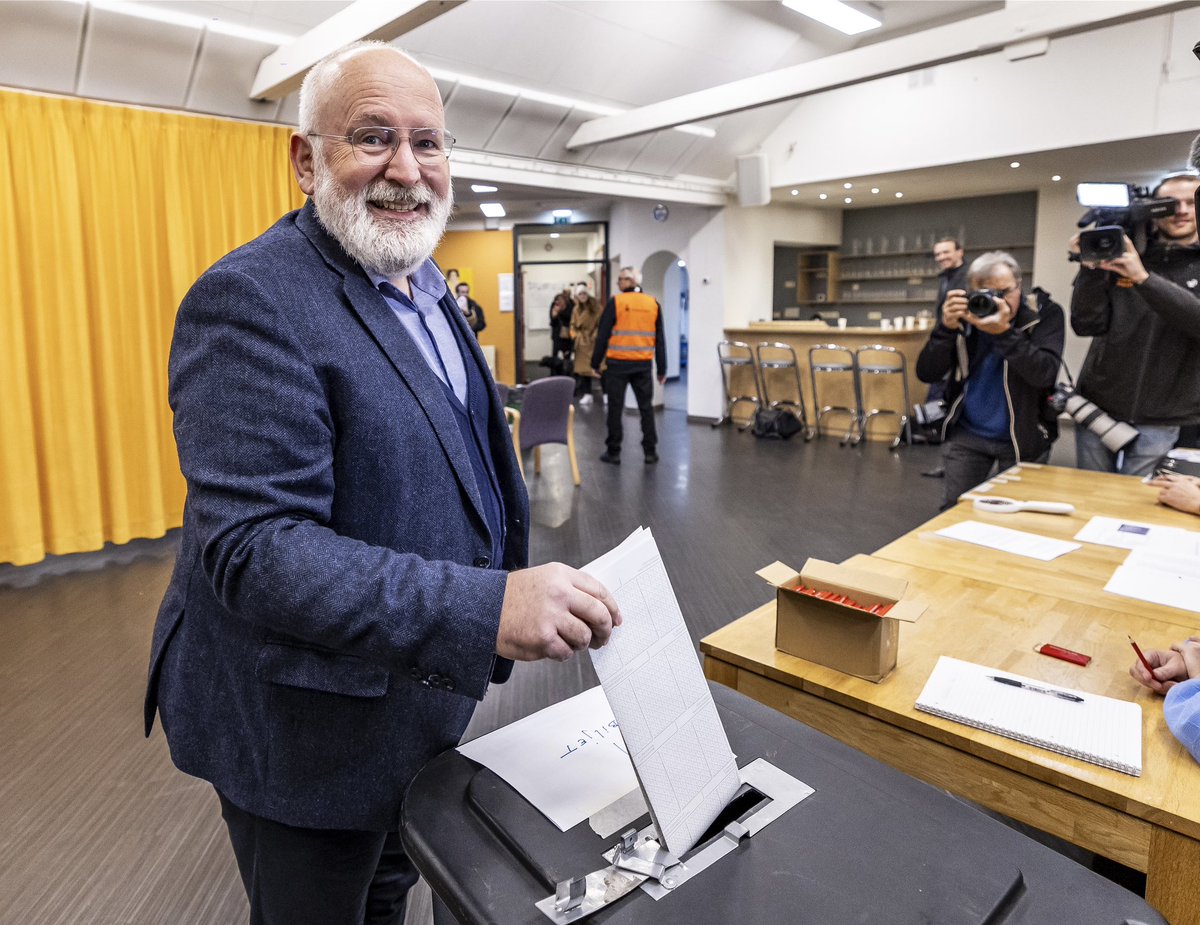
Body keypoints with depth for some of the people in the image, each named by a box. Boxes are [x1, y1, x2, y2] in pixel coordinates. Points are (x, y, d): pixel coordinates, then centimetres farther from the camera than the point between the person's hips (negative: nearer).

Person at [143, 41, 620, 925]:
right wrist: (486, 608, -40)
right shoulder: (251, 300, -24)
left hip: (420, 690, 8)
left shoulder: (424, 289, 5)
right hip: (307, 725, -8)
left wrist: (515, 596, 16)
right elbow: (253, 548, -31)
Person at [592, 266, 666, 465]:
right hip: (643, 364, 3)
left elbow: (602, 335, -4)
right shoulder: (653, 304, 6)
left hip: (618, 363, -3)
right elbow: (660, 339, 9)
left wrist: (595, 363, 5)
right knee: (646, 407, 10)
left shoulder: (615, 302, -5)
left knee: (615, 407, 5)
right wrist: (662, 368, 14)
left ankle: (613, 452, 8)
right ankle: (650, 452, 11)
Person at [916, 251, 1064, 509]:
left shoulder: (1046, 313, -10)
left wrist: (1004, 332, -34)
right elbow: (926, 374, -12)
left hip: (1023, 438, -1)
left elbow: (1045, 374, -25)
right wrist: (947, 327, -26)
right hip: (967, 434, 2)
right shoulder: (964, 314, -5)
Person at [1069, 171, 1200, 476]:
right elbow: (1087, 325, -6)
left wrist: (1144, 278, -25)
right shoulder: (1120, 257, 4)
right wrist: (1090, 268, -18)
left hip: (1161, 421, -1)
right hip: (1098, 410, 1)